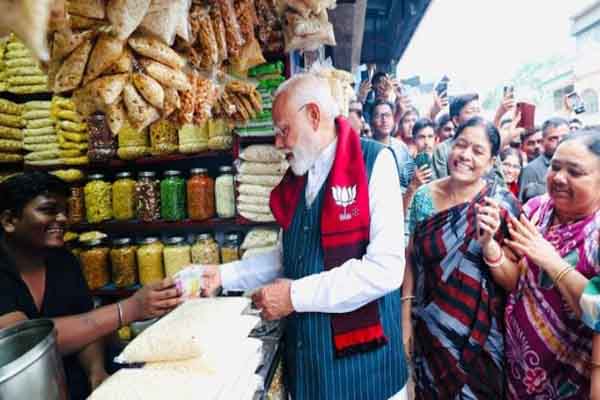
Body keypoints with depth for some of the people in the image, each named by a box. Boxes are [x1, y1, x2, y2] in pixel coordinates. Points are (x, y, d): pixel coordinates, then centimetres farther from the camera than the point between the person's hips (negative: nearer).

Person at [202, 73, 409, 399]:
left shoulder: (374, 163, -14)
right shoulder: (296, 178, 7)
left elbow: (386, 269, -21)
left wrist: (296, 296, -18)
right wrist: (225, 275, 6)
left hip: (361, 354, -5)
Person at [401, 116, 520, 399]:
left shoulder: (502, 203, -12)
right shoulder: (424, 196, -6)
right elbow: (411, 257, 1)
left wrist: (488, 243, -30)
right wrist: (405, 316, 0)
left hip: (481, 333, -2)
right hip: (429, 328, 3)